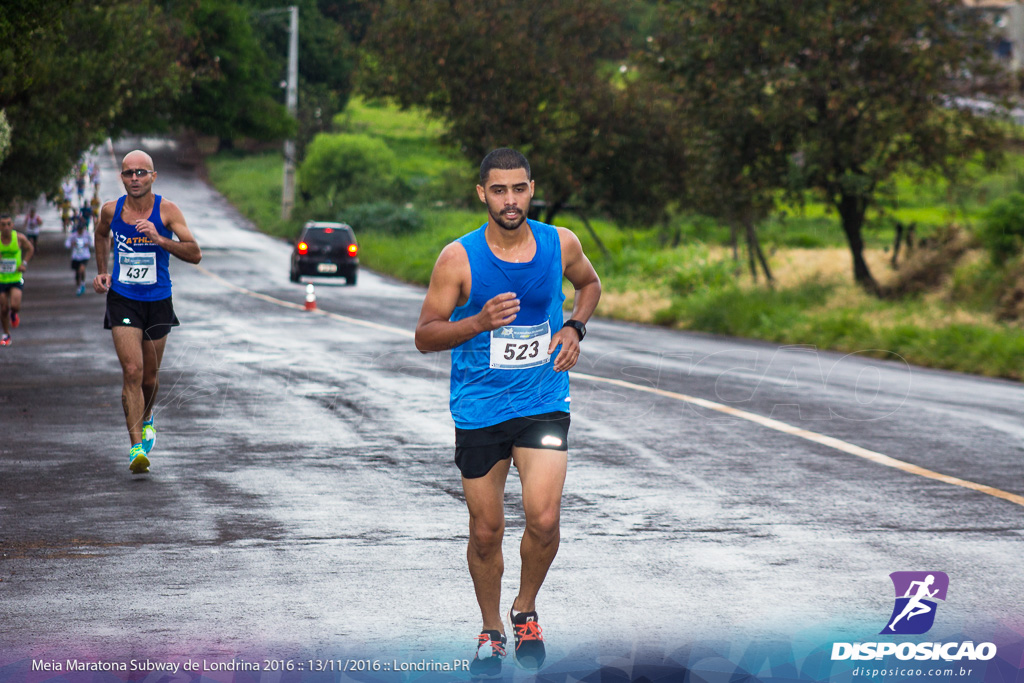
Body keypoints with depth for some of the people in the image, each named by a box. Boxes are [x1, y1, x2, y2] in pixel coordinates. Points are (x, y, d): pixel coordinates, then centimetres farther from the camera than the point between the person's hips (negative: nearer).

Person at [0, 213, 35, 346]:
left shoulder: (19, 238, -10)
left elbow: (30, 249, 10)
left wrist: (24, 263, -3)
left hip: (16, 277, -1)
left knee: (15, 305, -17)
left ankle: (14, 315, 21)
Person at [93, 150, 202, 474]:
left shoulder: (167, 211, -10)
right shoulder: (111, 210, -3)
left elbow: (195, 254, -17)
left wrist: (160, 240, -29)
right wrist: (101, 271, 12)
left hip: (158, 301, 0)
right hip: (122, 300, 0)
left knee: (149, 377, 13)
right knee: (132, 371, -17)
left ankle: (145, 418, 46)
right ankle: (136, 446, -20)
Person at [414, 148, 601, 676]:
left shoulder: (560, 245, -3)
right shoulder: (459, 258, -11)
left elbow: (589, 284, 20)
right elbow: (425, 336, -7)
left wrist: (575, 327, 1)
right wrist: (480, 322, -24)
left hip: (544, 403, 1)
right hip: (479, 409, -1)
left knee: (544, 520, -14)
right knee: (486, 531, 7)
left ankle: (526, 610, 14)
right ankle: (491, 630, 30)